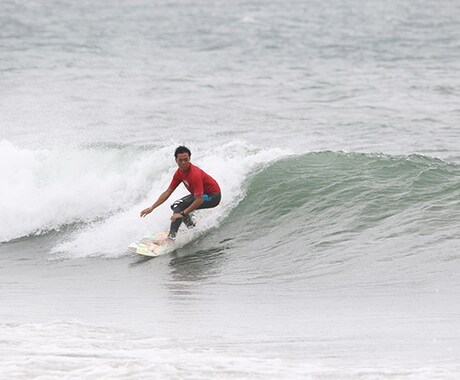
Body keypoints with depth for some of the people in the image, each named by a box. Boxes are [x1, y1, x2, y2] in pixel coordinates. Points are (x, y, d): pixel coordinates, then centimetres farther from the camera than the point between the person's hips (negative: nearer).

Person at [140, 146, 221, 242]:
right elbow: (168, 192, 3)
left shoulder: (194, 174, -31)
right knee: (175, 206, 8)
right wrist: (152, 207, -2)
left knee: (179, 206, -22)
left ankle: (171, 237, -25)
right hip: (202, 194, 9)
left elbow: (199, 200, -33)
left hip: (213, 197, -9)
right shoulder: (179, 173, -4)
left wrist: (182, 214, -34)